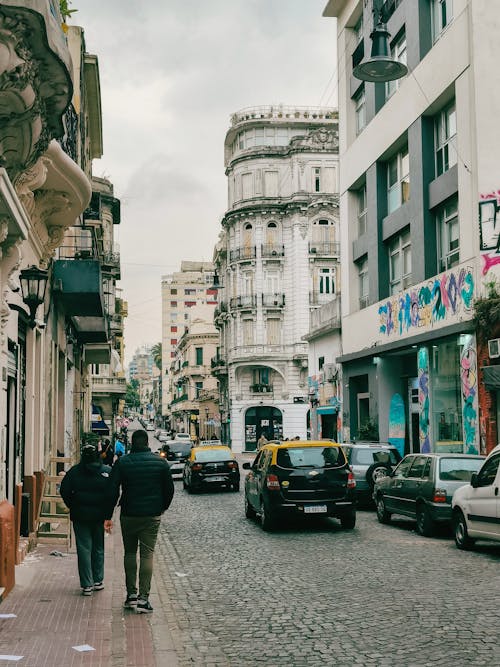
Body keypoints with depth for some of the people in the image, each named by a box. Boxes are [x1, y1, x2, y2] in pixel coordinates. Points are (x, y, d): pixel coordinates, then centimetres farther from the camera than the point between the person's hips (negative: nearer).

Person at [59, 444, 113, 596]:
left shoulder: (74, 471, -2)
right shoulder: (107, 471, -4)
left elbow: (64, 491, -4)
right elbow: (112, 495, -9)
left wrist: (73, 507, 7)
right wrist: (108, 516, -4)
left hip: (80, 516, 0)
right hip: (99, 516, 1)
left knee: (84, 549, 3)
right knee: (98, 548, 16)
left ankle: (87, 585, 0)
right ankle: (98, 581, 23)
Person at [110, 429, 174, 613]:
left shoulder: (121, 463, -4)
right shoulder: (160, 462, -1)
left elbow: (113, 489, -5)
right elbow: (169, 489, 3)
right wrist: (162, 507, 18)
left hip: (128, 515, 0)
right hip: (152, 515, 0)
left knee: (129, 553, 15)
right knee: (147, 554, 1)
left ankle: (131, 593, 14)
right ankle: (143, 597, -4)